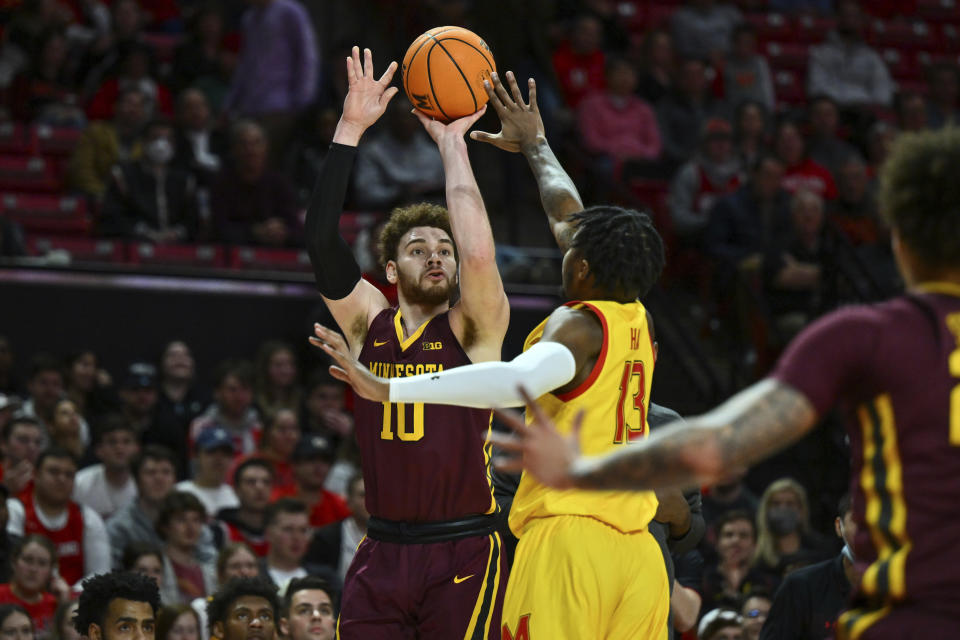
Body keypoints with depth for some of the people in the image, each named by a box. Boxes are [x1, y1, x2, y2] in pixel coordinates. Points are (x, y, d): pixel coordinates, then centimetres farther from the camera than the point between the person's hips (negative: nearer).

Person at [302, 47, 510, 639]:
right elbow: (321, 239, -2)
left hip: (464, 553, -3)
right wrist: (350, 129, -7)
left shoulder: (474, 329, 0)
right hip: (383, 552, 3)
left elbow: (480, 256, -18)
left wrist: (452, 145, -9)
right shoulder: (369, 322, 8)